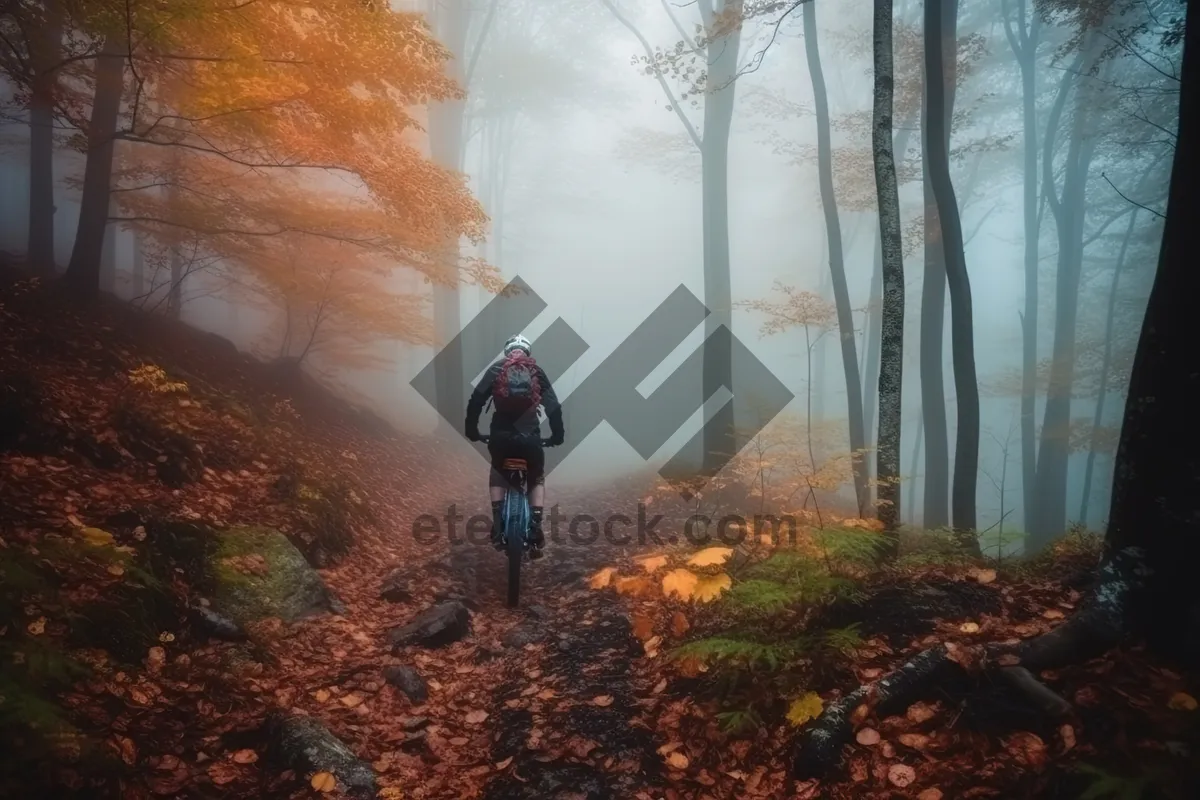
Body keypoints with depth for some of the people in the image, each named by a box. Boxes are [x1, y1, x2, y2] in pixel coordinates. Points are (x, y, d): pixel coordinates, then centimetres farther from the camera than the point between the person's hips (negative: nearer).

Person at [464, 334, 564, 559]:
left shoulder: (496, 369, 13)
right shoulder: (537, 372, 14)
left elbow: (475, 401, 6)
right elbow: (554, 408, 11)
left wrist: (472, 429, 18)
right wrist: (557, 435, 23)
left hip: (501, 435, 0)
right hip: (530, 437, 0)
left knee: (497, 474, 30)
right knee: (537, 479, 25)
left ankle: (498, 525, 16)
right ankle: (535, 528, 6)